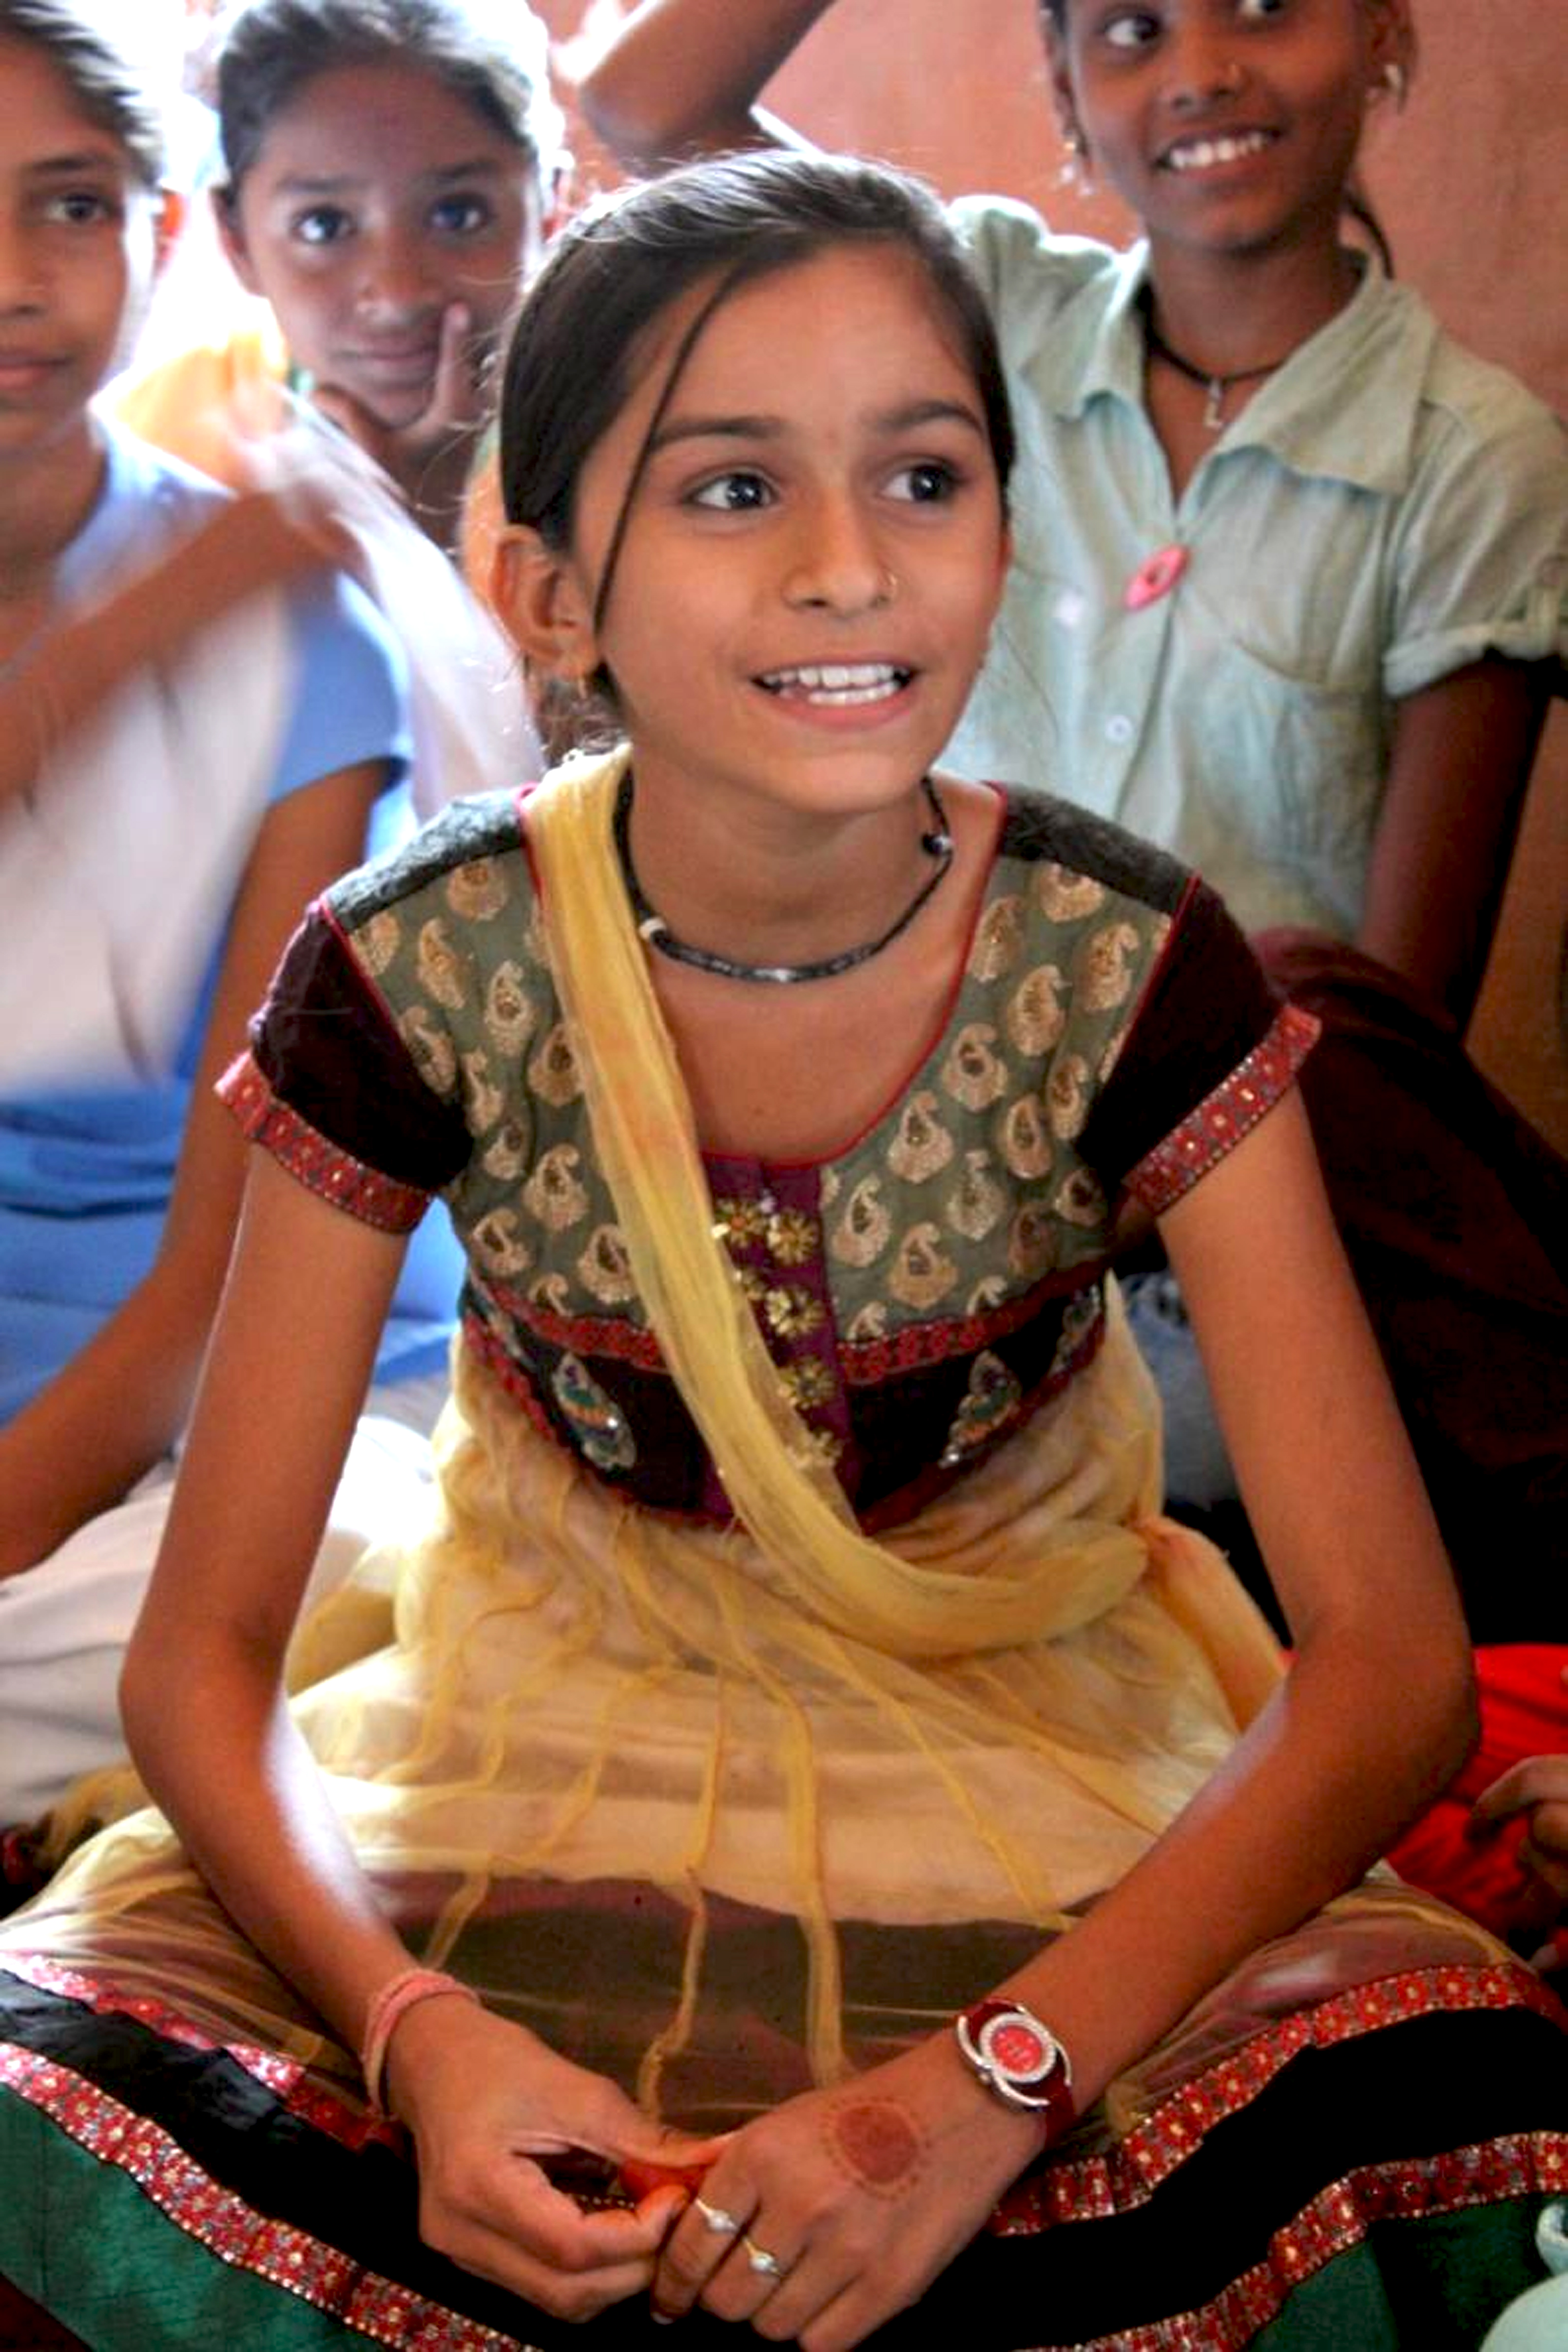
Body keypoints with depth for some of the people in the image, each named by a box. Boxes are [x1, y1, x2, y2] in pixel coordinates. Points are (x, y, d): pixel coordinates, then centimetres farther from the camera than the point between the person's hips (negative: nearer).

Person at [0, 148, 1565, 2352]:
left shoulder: (1128, 971, -15)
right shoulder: (415, 981, -15)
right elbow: (204, 1649, -11)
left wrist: (991, 2088, -33)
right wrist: (417, 2033, -31)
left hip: (1039, 1794, 1)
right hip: (554, 1784, 0)